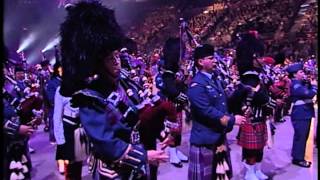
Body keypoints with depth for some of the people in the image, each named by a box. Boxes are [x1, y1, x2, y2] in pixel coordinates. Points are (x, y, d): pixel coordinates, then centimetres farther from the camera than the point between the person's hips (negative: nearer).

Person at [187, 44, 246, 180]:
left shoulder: (215, 81, 11)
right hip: (205, 139, -9)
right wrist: (231, 120, -22)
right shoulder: (196, 85, -20)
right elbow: (207, 111, -25)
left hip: (220, 136, 9)